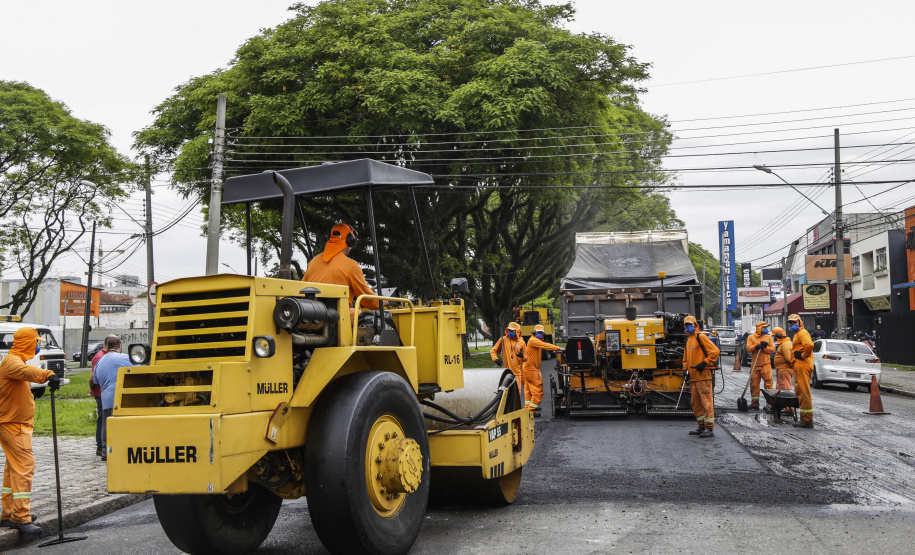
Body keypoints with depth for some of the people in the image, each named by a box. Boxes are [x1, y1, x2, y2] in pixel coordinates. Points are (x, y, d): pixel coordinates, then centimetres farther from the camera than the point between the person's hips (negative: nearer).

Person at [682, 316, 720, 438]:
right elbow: (686, 357, 29)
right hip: (693, 376, 9)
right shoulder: (688, 339, 19)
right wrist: (685, 369, 14)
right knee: (696, 402, 12)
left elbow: (715, 351, -13)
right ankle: (702, 427, 21)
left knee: (706, 401, -8)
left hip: (703, 375, -9)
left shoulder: (701, 337, -7)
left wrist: (705, 363, -15)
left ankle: (710, 429, -7)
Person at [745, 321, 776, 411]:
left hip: (766, 364, 0)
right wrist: (757, 345, -16)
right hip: (755, 365, 0)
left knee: (768, 383, -8)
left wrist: (765, 347, -12)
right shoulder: (751, 337, 7)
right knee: (754, 384, 3)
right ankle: (755, 403, 13)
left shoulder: (768, 337, 10)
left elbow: (773, 349, 3)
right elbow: (748, 348, -4)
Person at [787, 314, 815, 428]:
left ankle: (807, 420, -11)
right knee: (800, 393, 14)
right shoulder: (797, 334, 24)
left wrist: (802, 355, -17)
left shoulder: (802, 333, -9)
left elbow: (809, 345, -28)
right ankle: (805, 419, 18)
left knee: (803, 393, -11)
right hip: (800, 366, 11)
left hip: (802, 366, -11)